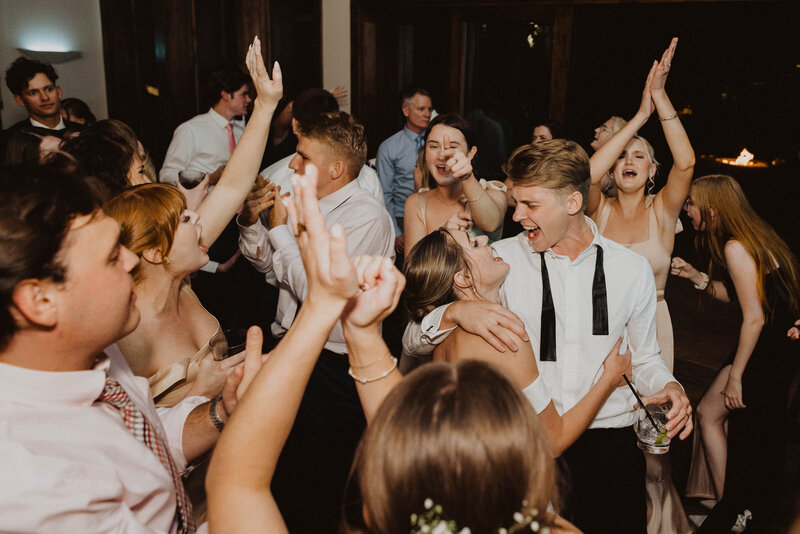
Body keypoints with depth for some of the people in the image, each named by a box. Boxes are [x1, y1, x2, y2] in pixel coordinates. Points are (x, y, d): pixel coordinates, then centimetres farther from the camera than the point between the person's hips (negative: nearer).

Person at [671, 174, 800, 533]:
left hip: (767, 351, -9)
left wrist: (735, 375, -18)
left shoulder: (735, 247, -21)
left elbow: (754, 317, -23)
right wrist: (696, 277, 4)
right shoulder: (753, 237, 9)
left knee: (709, 413, 3)